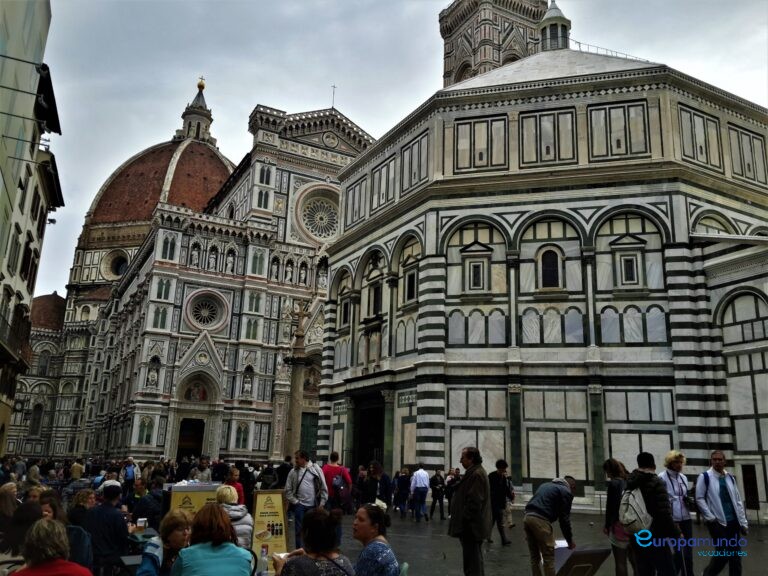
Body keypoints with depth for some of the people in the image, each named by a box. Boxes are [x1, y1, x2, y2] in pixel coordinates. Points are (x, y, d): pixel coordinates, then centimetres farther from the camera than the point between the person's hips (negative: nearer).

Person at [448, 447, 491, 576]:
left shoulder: (476, 474, -20)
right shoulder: (476, 472, 14)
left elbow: (474, 502, -24)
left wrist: (464, 521, -20)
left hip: (471, 527, -11)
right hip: (473, 526, 11)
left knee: (472, 560, -5)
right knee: (474, 557, 19)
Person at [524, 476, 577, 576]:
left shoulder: (546, 485, 29)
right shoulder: (566, 492, 6)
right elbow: (564, 518, 2)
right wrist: (570, 540, 14)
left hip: (527, 517, 8)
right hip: (540, 520, -8)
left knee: (534, 557, 16)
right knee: (548, 557, 3)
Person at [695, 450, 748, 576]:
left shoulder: (730, 477, 12)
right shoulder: (705, 477, -5)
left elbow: (738, 501, 14)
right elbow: (699, 499, -7)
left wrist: (743, 523, 9)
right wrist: (710, 518, -13)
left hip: (733, 521, 5)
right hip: (717, 522, -5)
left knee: (735, 555, 6)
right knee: (724, 553, -4)